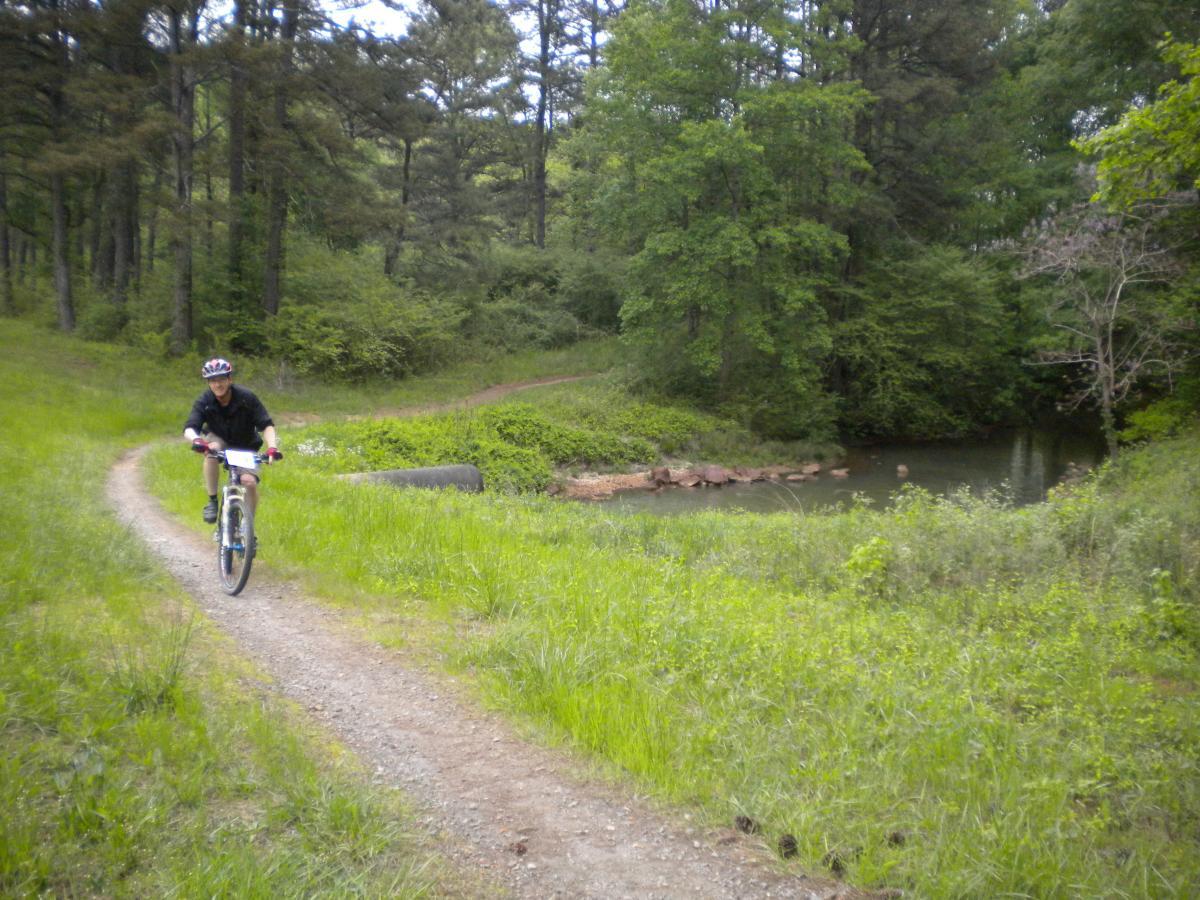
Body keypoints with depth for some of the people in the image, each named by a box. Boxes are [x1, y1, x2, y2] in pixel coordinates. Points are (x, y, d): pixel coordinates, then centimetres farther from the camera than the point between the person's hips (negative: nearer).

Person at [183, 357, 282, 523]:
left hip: (245, 446, 0)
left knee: (250, 482, -20)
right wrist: (196, 439, -54)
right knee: (212, 449, -35)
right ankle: (212, 501, -22)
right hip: (219, 439, 0)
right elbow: (189, 429, -30)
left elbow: (267, 425, -27)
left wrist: (272, 447, -44)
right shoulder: (204, 402, -20)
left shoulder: (246, 398, -24)